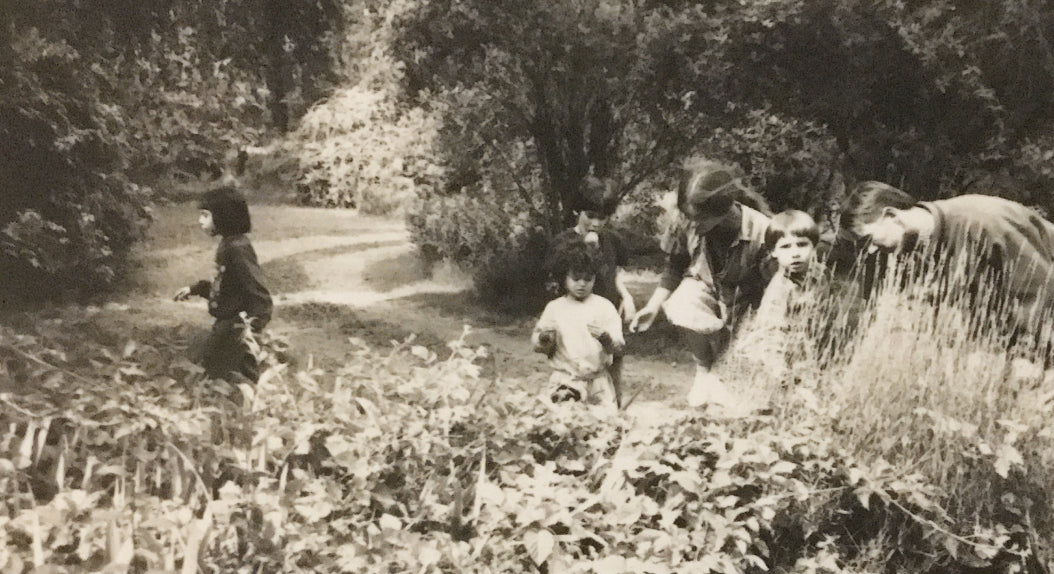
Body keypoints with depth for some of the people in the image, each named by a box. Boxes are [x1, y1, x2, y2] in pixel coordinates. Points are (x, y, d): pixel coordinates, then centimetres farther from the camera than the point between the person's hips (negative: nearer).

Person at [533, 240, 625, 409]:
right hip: (565, 377, -1)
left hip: (598, 378, 1)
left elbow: (618, 348, -3)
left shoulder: (604, 306, 4)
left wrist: (605, 338, -24)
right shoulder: (555, 307, 7)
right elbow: (538, 346, 7)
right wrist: (544, 339, -15)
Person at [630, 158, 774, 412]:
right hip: (704, 286, 2)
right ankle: (704, 372, -11)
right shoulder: (686, 224, -24)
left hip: (744, 301, -1)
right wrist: (653, 307, -9)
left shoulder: (760, 232, -32)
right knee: (681, 308, -34)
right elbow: (674, 268, -4)